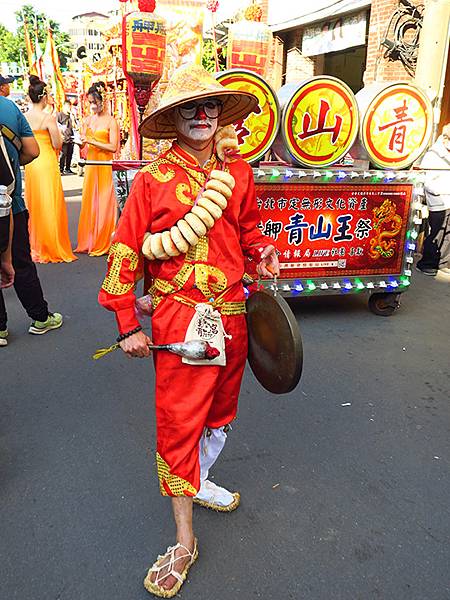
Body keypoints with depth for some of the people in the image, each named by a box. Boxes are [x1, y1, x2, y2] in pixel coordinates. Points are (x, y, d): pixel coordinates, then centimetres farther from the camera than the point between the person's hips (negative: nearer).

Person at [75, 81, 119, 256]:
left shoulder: (111, 121, -5)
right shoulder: (88, 120, 12)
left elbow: (113, 147, -13)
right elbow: (83, 143, 13)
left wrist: (91, 141, -15)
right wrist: (79, 141, -9)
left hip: (105, 165, -6)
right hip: (90, 164, 6)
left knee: (103, 202, -1)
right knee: (88, 202, 6)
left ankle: (102, 244, 6)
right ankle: (88, 242, 14)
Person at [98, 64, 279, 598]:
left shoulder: (237, 174, 5)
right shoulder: (152, 179, -8)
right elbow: (125, 252, -6)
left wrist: (262, 249, -2)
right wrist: (127, 326, -6)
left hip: (232, 313, 5)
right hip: (179, 317, -5)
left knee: (221, 408, 19)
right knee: (179, 421, 0)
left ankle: (197, 482, 45)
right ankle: (183, 541, 16)